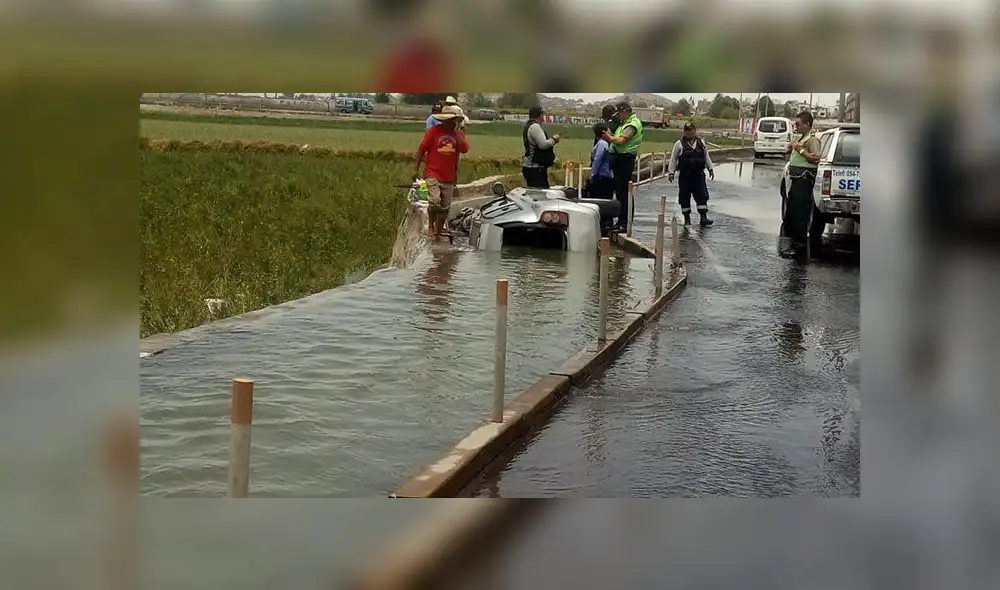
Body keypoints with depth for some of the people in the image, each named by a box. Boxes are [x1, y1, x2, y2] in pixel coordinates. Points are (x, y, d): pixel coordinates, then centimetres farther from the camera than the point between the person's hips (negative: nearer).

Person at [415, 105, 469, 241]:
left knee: (445, 207, 9)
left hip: (449, 177, 4)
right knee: (434, 202, -21)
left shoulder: (459, 133, 5)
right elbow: (421, 150, -1)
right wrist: (416, 170, -3)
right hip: (432, 174, -4)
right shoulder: (433, 131, -4)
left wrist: (457, 130, -11)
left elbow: (464, 149, -12)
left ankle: (438, 232, 24)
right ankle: (430, 226, 3)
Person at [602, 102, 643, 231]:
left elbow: (621, 140, -20)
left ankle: (626, 223, -7)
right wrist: (610, 136, 1)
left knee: (623, 191, -9)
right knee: (619, 190, 13)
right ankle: (621, 221, 21)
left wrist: (609, 137, -7)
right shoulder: (625, 123, 20)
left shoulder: (633, 124, -12)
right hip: (619, 158, 10)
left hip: (625, 159, -10)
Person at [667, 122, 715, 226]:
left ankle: (704, 217, -4)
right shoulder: (679, 144, 0)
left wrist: (710, 168, 16)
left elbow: (706, 156, 19)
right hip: (685, 176, -2)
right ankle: (687, 218, 11)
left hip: (699, 174, 2)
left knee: (702, 195, -4)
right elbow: (673, 158, 1)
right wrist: (671, 172, -4)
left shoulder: (701, 143, 10)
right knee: (684, 197, 1)